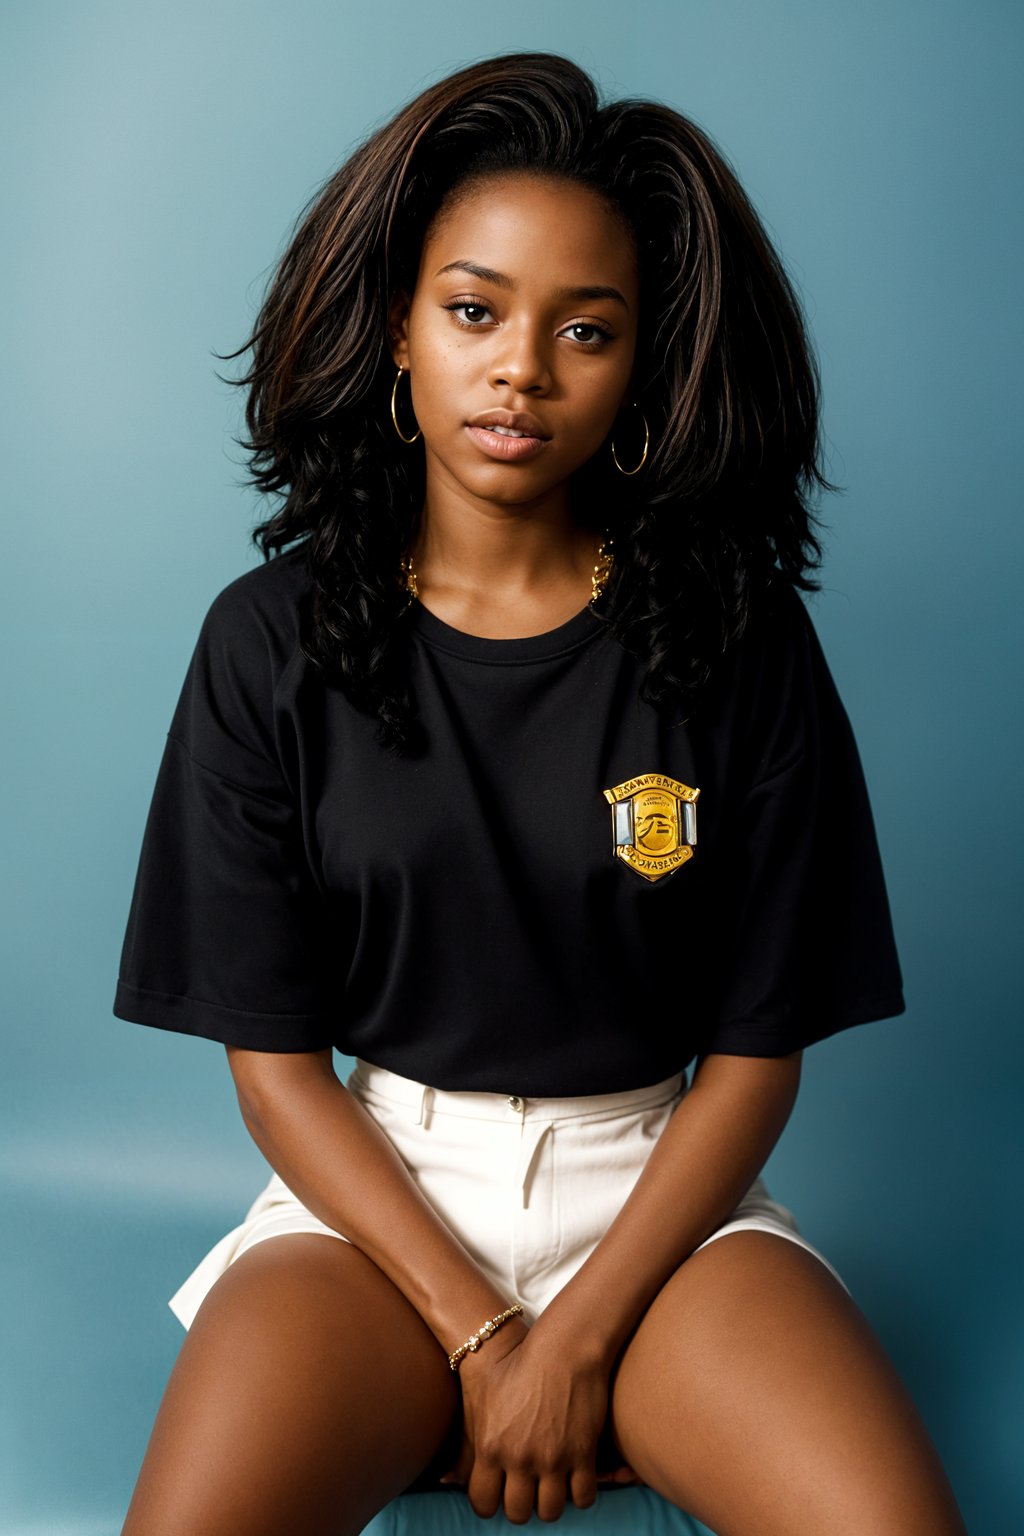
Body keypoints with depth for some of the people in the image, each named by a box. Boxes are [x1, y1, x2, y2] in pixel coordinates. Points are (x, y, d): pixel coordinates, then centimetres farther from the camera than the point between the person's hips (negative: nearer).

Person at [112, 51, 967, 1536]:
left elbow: (757, 1050, -2)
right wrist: (477, 1334, -11)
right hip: (373, 1188, 0)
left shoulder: (739, 636, -4)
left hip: (659, 1187, 1)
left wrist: (577, 1341, -11)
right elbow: (273, 1055, -3)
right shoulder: (272, 642, -3)